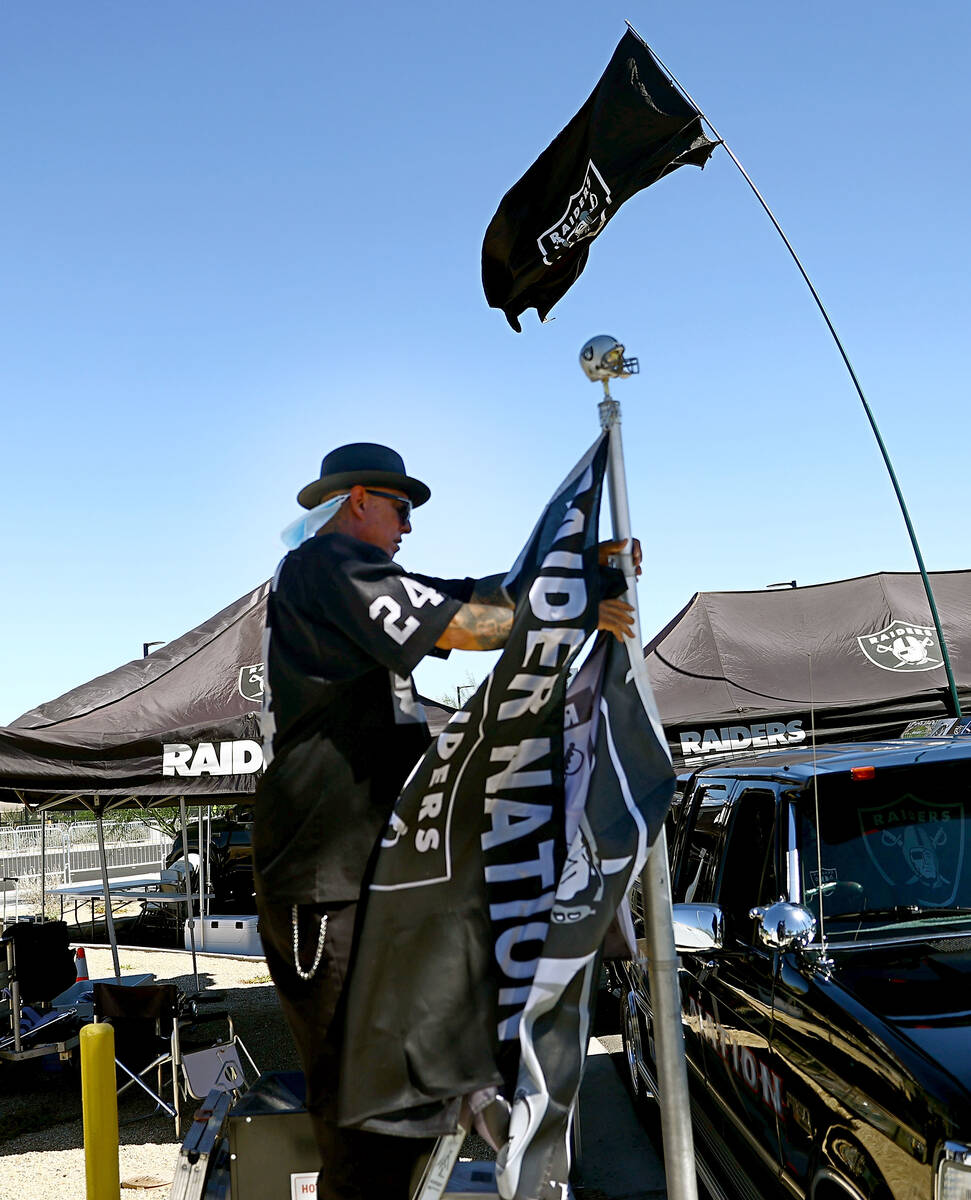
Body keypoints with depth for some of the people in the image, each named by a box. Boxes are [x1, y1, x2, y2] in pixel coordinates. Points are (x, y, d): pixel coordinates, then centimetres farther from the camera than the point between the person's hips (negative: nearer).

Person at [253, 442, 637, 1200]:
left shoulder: (352, 575, 23)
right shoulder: (326, 562, -8)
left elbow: (477, 593, 18)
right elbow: (459, 623, -16)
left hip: (372, 860, 11)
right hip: (329, 873, -11)